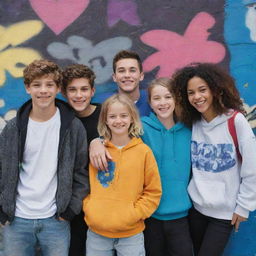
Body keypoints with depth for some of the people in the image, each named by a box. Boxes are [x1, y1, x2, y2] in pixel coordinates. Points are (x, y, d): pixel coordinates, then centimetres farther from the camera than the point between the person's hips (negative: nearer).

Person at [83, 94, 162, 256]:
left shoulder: (143, 151, -3)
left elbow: (153, 191, 0)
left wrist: (134, 214, -9)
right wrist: (88, 208, -5)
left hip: (131, 233, -1)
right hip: (96, 232, 2)